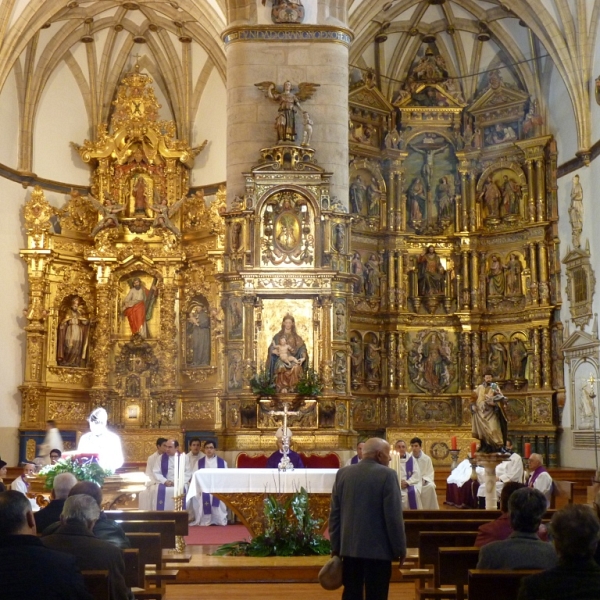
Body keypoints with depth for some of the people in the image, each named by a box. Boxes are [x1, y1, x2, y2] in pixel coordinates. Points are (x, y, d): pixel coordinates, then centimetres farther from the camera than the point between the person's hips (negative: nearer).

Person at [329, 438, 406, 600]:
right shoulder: (387, 475, -11)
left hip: (349, 547, 5)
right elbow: (394, 516, -13)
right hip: (378, 549, -5)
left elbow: (334, 514, 8)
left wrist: (336, 546, 14)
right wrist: (400, 549, -4)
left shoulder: (343, 474, 5)